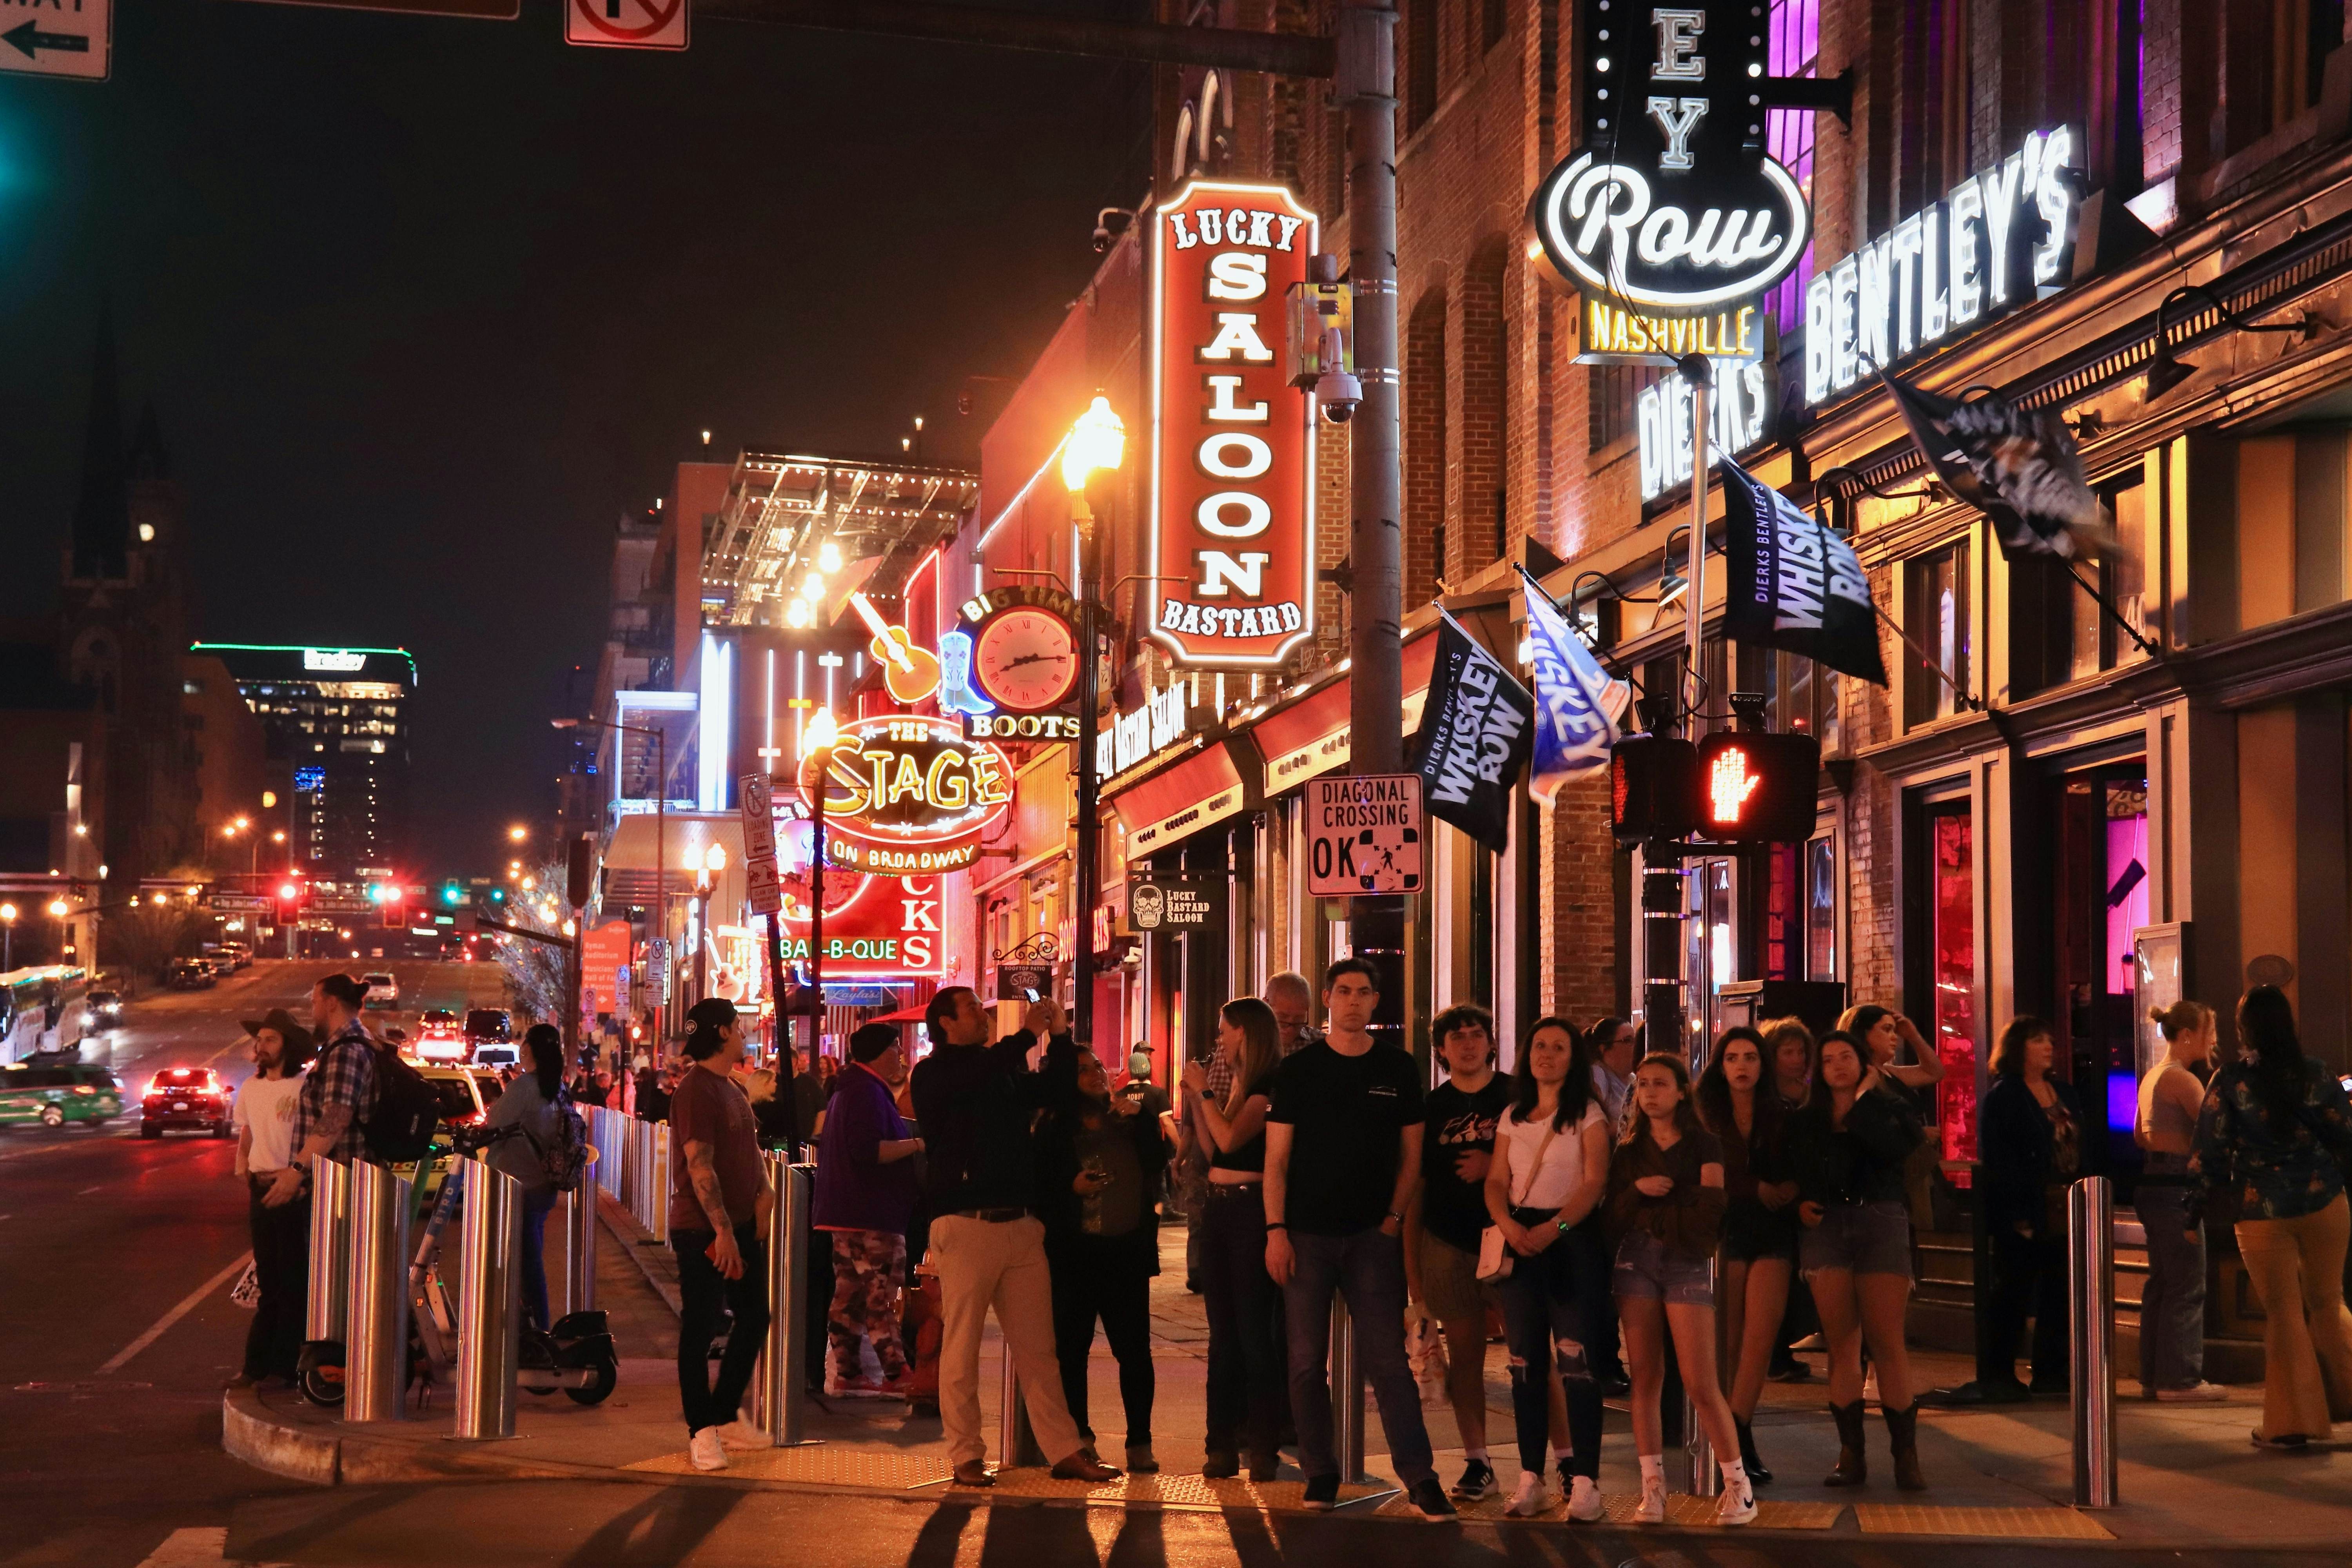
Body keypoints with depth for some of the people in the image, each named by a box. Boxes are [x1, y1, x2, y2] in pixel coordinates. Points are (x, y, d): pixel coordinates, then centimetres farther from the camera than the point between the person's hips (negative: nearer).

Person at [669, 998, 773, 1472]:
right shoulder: (697, 1090, -15)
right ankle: (701, 1430, 6)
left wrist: (763, 1192, 3)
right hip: (703, 1231, -9)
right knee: (701, 1327, -1)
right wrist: (723, 1230, -23)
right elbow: (700, 1166, -20)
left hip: (740, 1225, 9)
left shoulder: (731, 1089, 14)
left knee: (754, 1317, 13)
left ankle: (725, 1415, 24)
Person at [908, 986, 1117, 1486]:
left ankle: (1065, 1452, 7)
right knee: (961, 1347, -3)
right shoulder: (934, 1074, 1)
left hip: (1020, 1225, 6)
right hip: (965, 1224, -6)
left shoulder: (1002, 1071, 21)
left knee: (1037, 1348, 6)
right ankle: (967, 1457, 4)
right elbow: (976, 1079, -18)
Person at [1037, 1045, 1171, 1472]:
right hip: (1076, 1252, -1)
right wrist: (1072, 1188, -16)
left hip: (1127, 1249, 1)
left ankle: (1140, 1442, 3)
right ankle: (1078, 1437, 14)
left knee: (1134, 1349, -1)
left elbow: (1157, 1164, -4)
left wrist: (1140, 1121, -11)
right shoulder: (1054, 1133, 5)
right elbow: (1040, 1192, 0)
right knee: (1072, 1346, 3)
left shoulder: (1129, 1124, 12)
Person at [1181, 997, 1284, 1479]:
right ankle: (1223, 1443, 12)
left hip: (1251, 1208, -9)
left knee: (1253, 1330, -6)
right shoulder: (1235, 1086, 16)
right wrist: (1195, 1098, 13)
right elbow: (1212, 1149, 15)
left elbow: (1230, 1139, -20)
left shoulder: (1269, 1088, -10)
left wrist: (1205, 1091, -10)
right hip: (1218, 1208, 9)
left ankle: (1263, 1446, -1)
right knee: (1223, 1333, 9)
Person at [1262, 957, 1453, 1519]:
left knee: (1388, 1360, -5)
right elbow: (1277, 1158, 2)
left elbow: (1411, 1155, 11)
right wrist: (1276, 1230, -6)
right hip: (1306, 1235, 0)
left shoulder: (1398, 1070, 7)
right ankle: (1320, 1474, 13)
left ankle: (1420, 1478, -5)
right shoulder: (1298, 1069, 3)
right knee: (1307, 1362, 3)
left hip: (1372, 1235, 0)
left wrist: (1394, 1216, -1)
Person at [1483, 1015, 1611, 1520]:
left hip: (1572, 1238, -5)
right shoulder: (1512, 1115, 14)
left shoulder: (1588, 1114, 1)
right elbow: (1496, 1181, 10)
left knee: (1575, 1360, -11)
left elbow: (1594, 1183, -9)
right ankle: (1531, 1478, 8)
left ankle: (1585, 1480, -11)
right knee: (1526, 1362, 4)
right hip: (1519, 1240, 5)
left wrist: (1553, 1229, -22)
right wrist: (1508, 1225, -11)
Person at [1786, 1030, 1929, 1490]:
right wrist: (1800, 1203, -6)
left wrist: (1863, 1101, -6)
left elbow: (1897, 1146, -15)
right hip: (1825, 1226, 2)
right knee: (1841, 1344, 1)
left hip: (1880, 1222, -2)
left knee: (1887, 1342, -5)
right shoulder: (1806, 1120, 13)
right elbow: (1794, 1175, 13)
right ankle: (1850, 1454, 4)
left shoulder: (1889, 1106, 6)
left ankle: (1906, 1453, -1)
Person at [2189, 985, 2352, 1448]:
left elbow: (2210, 1154, -6)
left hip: (2264, 1212, -1)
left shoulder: (2228, 1083, -8)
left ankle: (2294, 1422, 10)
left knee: (2283, 1314, 6)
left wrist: (2196, 1212, 3)